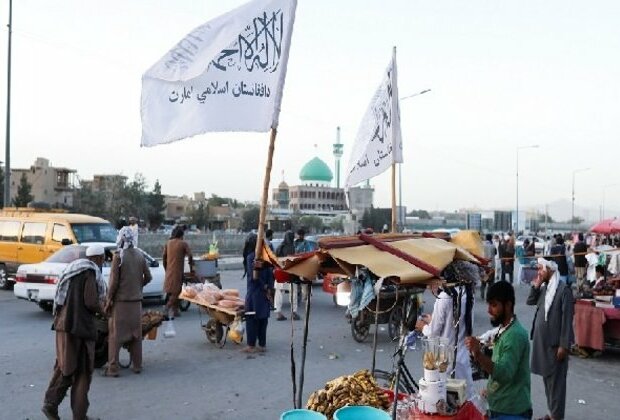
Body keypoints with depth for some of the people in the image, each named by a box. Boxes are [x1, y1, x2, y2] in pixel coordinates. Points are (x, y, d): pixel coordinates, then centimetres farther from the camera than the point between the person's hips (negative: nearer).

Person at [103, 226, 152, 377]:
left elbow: (114, 281, -12)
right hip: (136, 300, 5)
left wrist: (109, 300, -4)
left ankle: (113, 368, 3)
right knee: (136, 334, 13)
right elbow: (148, 277, 8)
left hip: (120, 301, -5)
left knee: (115, 335, 2)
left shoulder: (118, 256, -11)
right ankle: (137, 366, 20)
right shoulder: (140, 255, 3)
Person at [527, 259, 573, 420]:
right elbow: (530, 301, 14)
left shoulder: (563, 289, -14)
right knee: (546, 377, 16)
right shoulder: (544, 288, 9)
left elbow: (567, 318, -16)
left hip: (555, 343, -8)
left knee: (556, 380, 1)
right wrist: (536, 286, 0)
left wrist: (564, 345, -18)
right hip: (542, 341, 8)